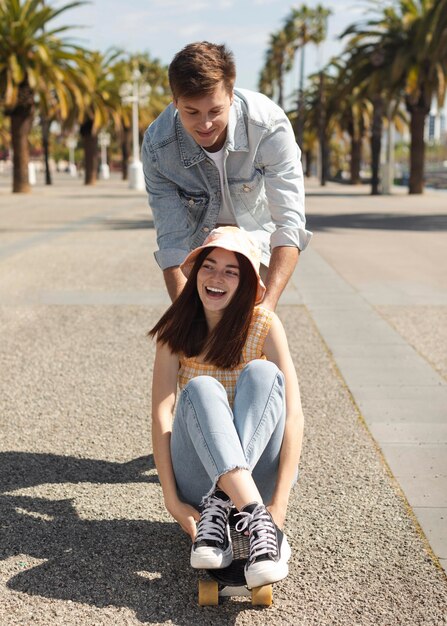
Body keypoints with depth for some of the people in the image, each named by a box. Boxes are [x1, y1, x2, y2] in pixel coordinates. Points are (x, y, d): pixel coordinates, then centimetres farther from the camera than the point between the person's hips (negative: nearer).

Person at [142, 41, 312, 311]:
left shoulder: (269, 123, -33)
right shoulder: (157, 146, -28)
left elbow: (289, 222, -35)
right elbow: (172, 240, -24)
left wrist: (267, 305, -46)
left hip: (256, 234, -1)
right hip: (198, 241, 1)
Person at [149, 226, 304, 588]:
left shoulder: (264, 325, -6)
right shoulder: (177, 329, -2)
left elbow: (294, 415, -15)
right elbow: (161, 413, -11)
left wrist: (280, 502, -27)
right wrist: (172, 500, -23)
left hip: (258, 473, 0)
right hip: (199, 476, 1)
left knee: (261, 373, -25)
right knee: (201, 388, -28)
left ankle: (218, 512, -37)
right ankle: (257, 520, -45)